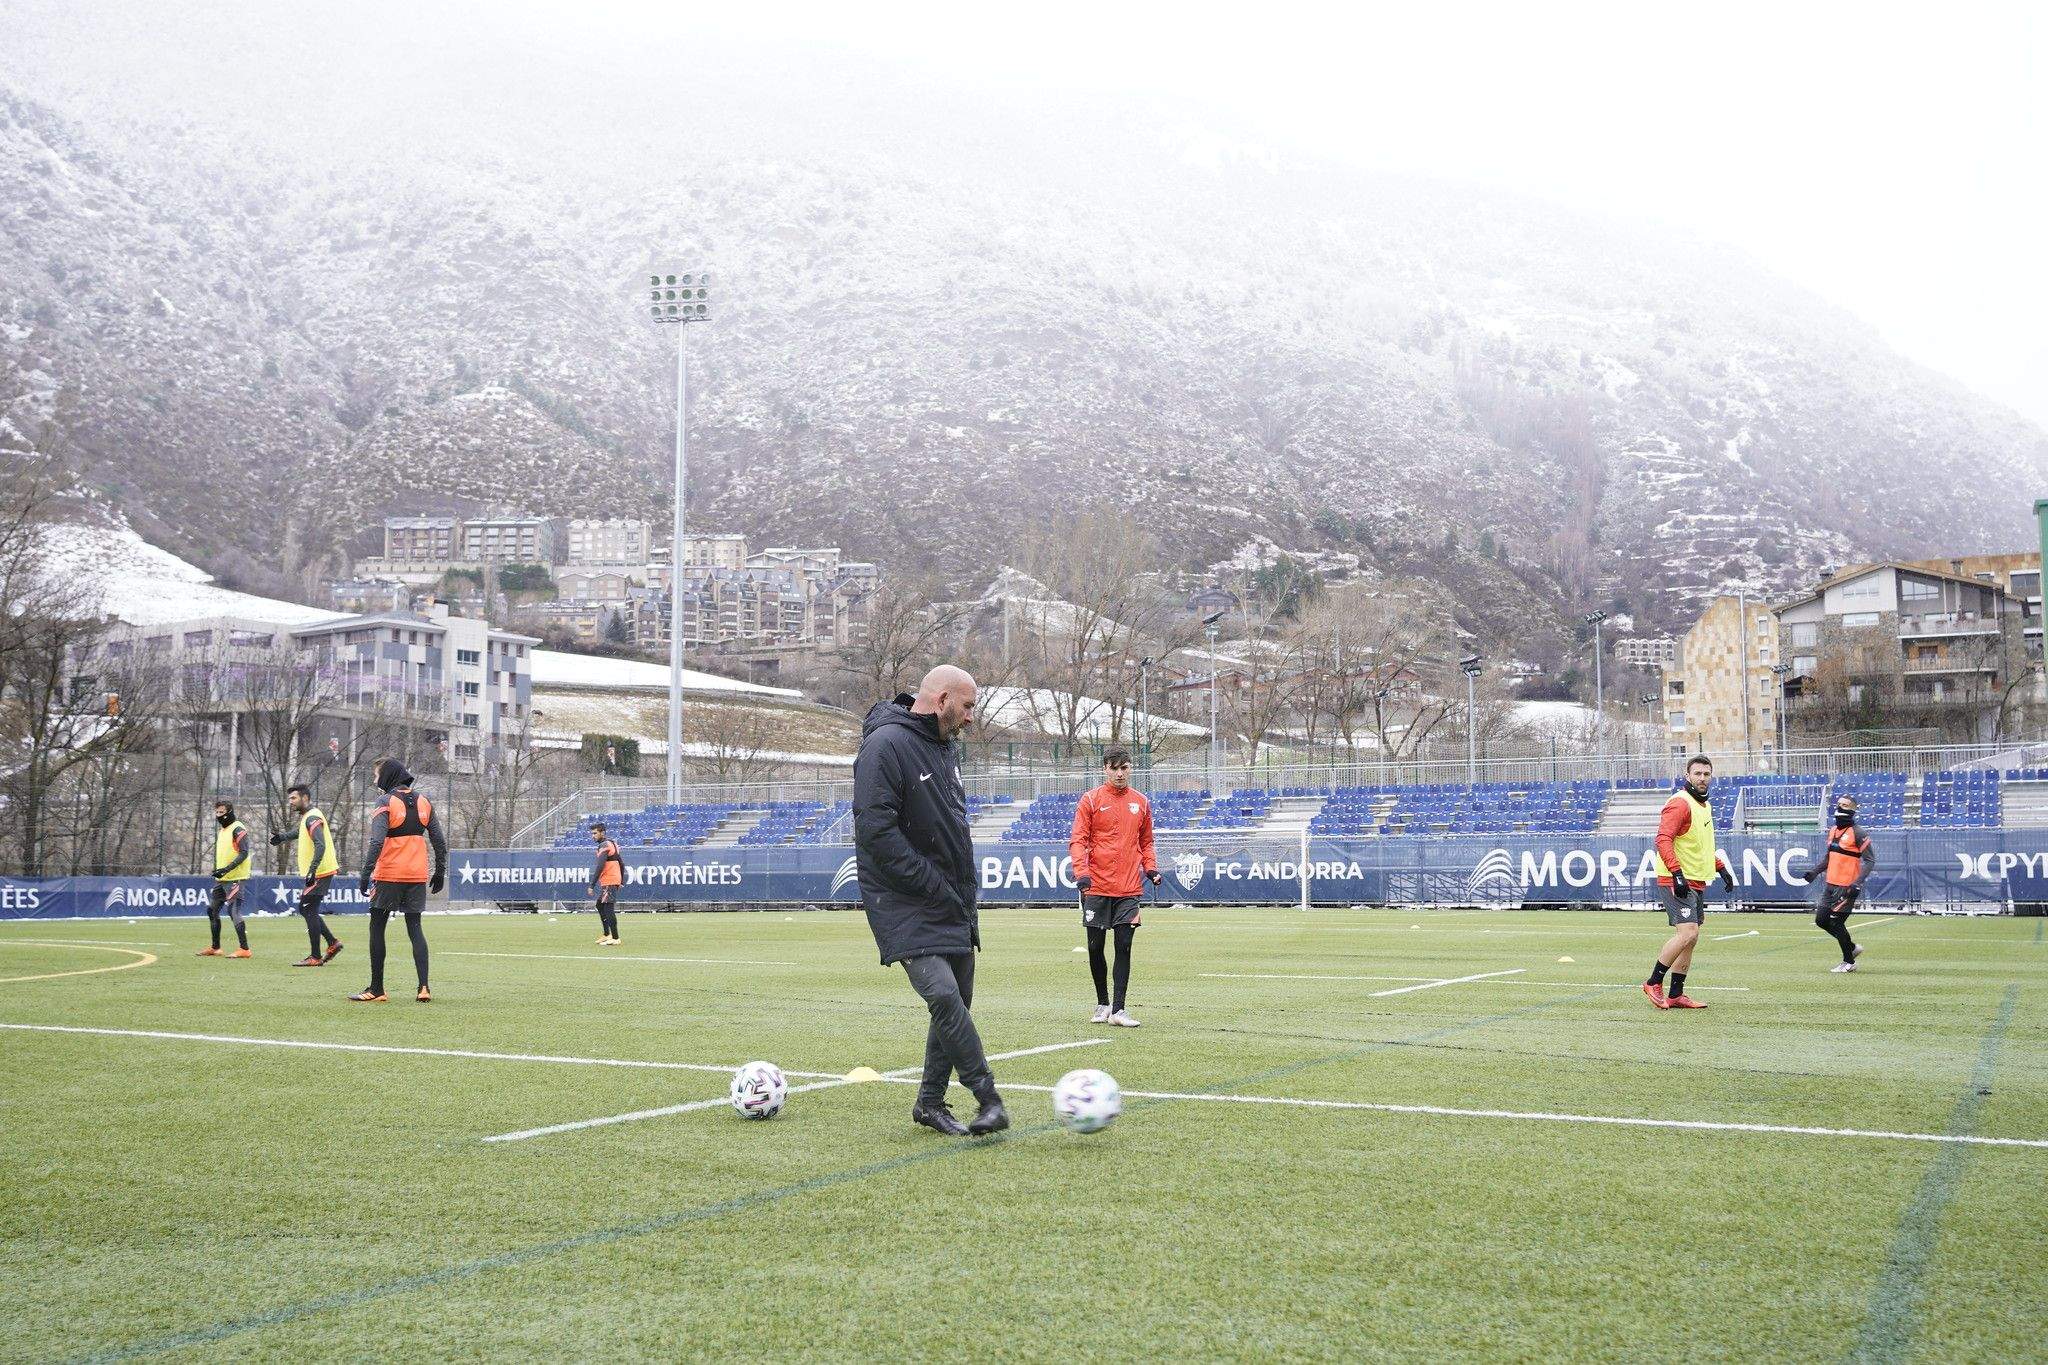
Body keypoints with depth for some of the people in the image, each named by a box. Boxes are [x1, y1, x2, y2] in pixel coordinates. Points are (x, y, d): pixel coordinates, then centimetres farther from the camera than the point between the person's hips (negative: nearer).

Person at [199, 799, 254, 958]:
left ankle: (244, 949, -11)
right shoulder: (220, 831, 18)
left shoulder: (238, 829, -11)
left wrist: (227, 869, -24)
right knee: (212, 910, 12)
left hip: (236, 879, -10)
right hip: (221, 879, 10)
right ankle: (215, 948, 21)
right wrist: (217, 870, 14)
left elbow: (244, 853, -18)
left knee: (233, 911, -14)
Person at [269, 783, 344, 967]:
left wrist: (312, 870, -36)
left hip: (319, 873, -10)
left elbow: (320, 845, -27)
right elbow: (300, 832, 38)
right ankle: (333, 943, 17)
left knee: (309, 911, -7)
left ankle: (315, 957, -4)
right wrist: (282, 837, 23)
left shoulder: (312, 818, -16)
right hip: (315, 873, 10)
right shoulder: (307, 817, 15)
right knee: (305, 909, 14)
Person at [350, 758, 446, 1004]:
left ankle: (377, 990, 8)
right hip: (417, 876, 5)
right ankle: (424, 987, -4)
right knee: (415, 928, 8)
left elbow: (376, 842, -18)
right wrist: (440, 873, 18)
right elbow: (439, 842, 11)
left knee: (377, 928, 6)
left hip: (388, 876, -5)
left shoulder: (385, 803, -7)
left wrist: (366, 873, -18)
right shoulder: (424, 802, 10)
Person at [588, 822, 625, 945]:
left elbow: (600, 867, -22)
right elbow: (621, 864, 22)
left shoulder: (604, 846, -14)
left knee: (608, 909, -11)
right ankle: (607, 935, 25)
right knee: (600, 906, 19)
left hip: (609, 882, -11)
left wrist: (592, 885, -22)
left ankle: (615, 938, -11)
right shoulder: (612, 843, 17)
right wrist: (622, 881, 25)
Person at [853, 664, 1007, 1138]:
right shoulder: (886, 746, -16)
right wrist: (932, 885, -20)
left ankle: (931, 1102, 20)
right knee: (943, 995, -21)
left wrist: (964, 892, 16)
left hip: (952, 903, 9)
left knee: (957, 1000, 9)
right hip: (905, 903, -9)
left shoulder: (944, 747, 14)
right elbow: (875, 830, -23)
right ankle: (989, 1099, -15)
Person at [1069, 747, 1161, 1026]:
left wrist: (1151, 868, 4)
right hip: (1097, 887, -2)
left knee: (1124, 947, -4)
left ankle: (1118, 1009, -2)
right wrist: (1081, 871, -19)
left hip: (1129, 889, 2)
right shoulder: (1091, 801, 0)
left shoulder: (1141, 802, 11)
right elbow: (1077, 840, -5)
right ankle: (1102, 1003, 21)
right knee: (1095, 947, 4)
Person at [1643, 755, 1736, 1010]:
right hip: (1677, 881, -9)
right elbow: (1663, 840, -22)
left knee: (1689, 938, 8)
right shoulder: (1680, 803, -13)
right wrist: (1677, 873, -29)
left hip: (1696, 882, 9)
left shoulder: (1704, 805, 17)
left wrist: (1721, 867, 23)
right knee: (1688, 933, -18)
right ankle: (1653, 983, -7)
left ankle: (1675, 994, 13)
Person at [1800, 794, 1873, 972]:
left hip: (1847, 888, -8)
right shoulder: (1833, 831, 12)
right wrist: (1814, 871, 9)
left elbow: (1870, 860, -15)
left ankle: (1849, 962, 12)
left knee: (1836, 923, -5)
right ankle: (1852, 947, 26)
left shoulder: (1857, 833, -13)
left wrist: (1857, 883, -23)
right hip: (1830, 885, 8)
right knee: (1821, 920, 9)